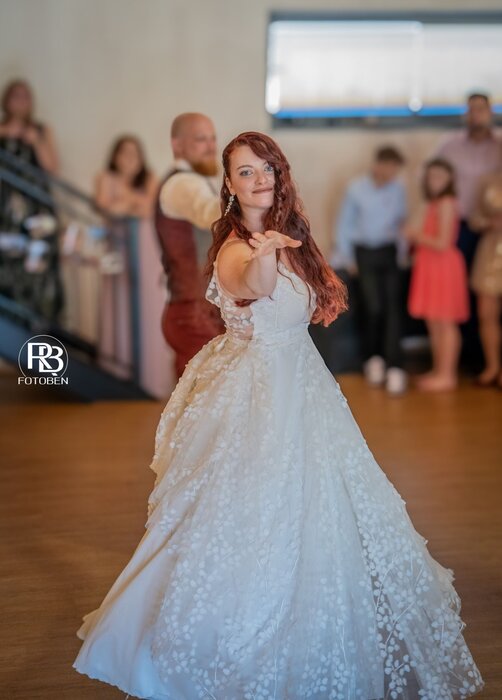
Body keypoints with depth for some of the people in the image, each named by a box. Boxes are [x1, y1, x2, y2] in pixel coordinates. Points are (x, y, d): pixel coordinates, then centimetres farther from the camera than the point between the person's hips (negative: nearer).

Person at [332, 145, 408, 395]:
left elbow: (402, 221, 9)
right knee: (374, 307, -8)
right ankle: (373, 357, 16)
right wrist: (347, 257, 2)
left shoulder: (398, 189, -2)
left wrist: (402, 250, 6)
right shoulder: (356, 189, -7)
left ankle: (394, 366, -7)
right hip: (364, 252, -2)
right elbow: (344, 224, 1)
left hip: (388, 252, 2)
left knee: (392, 306, -7)